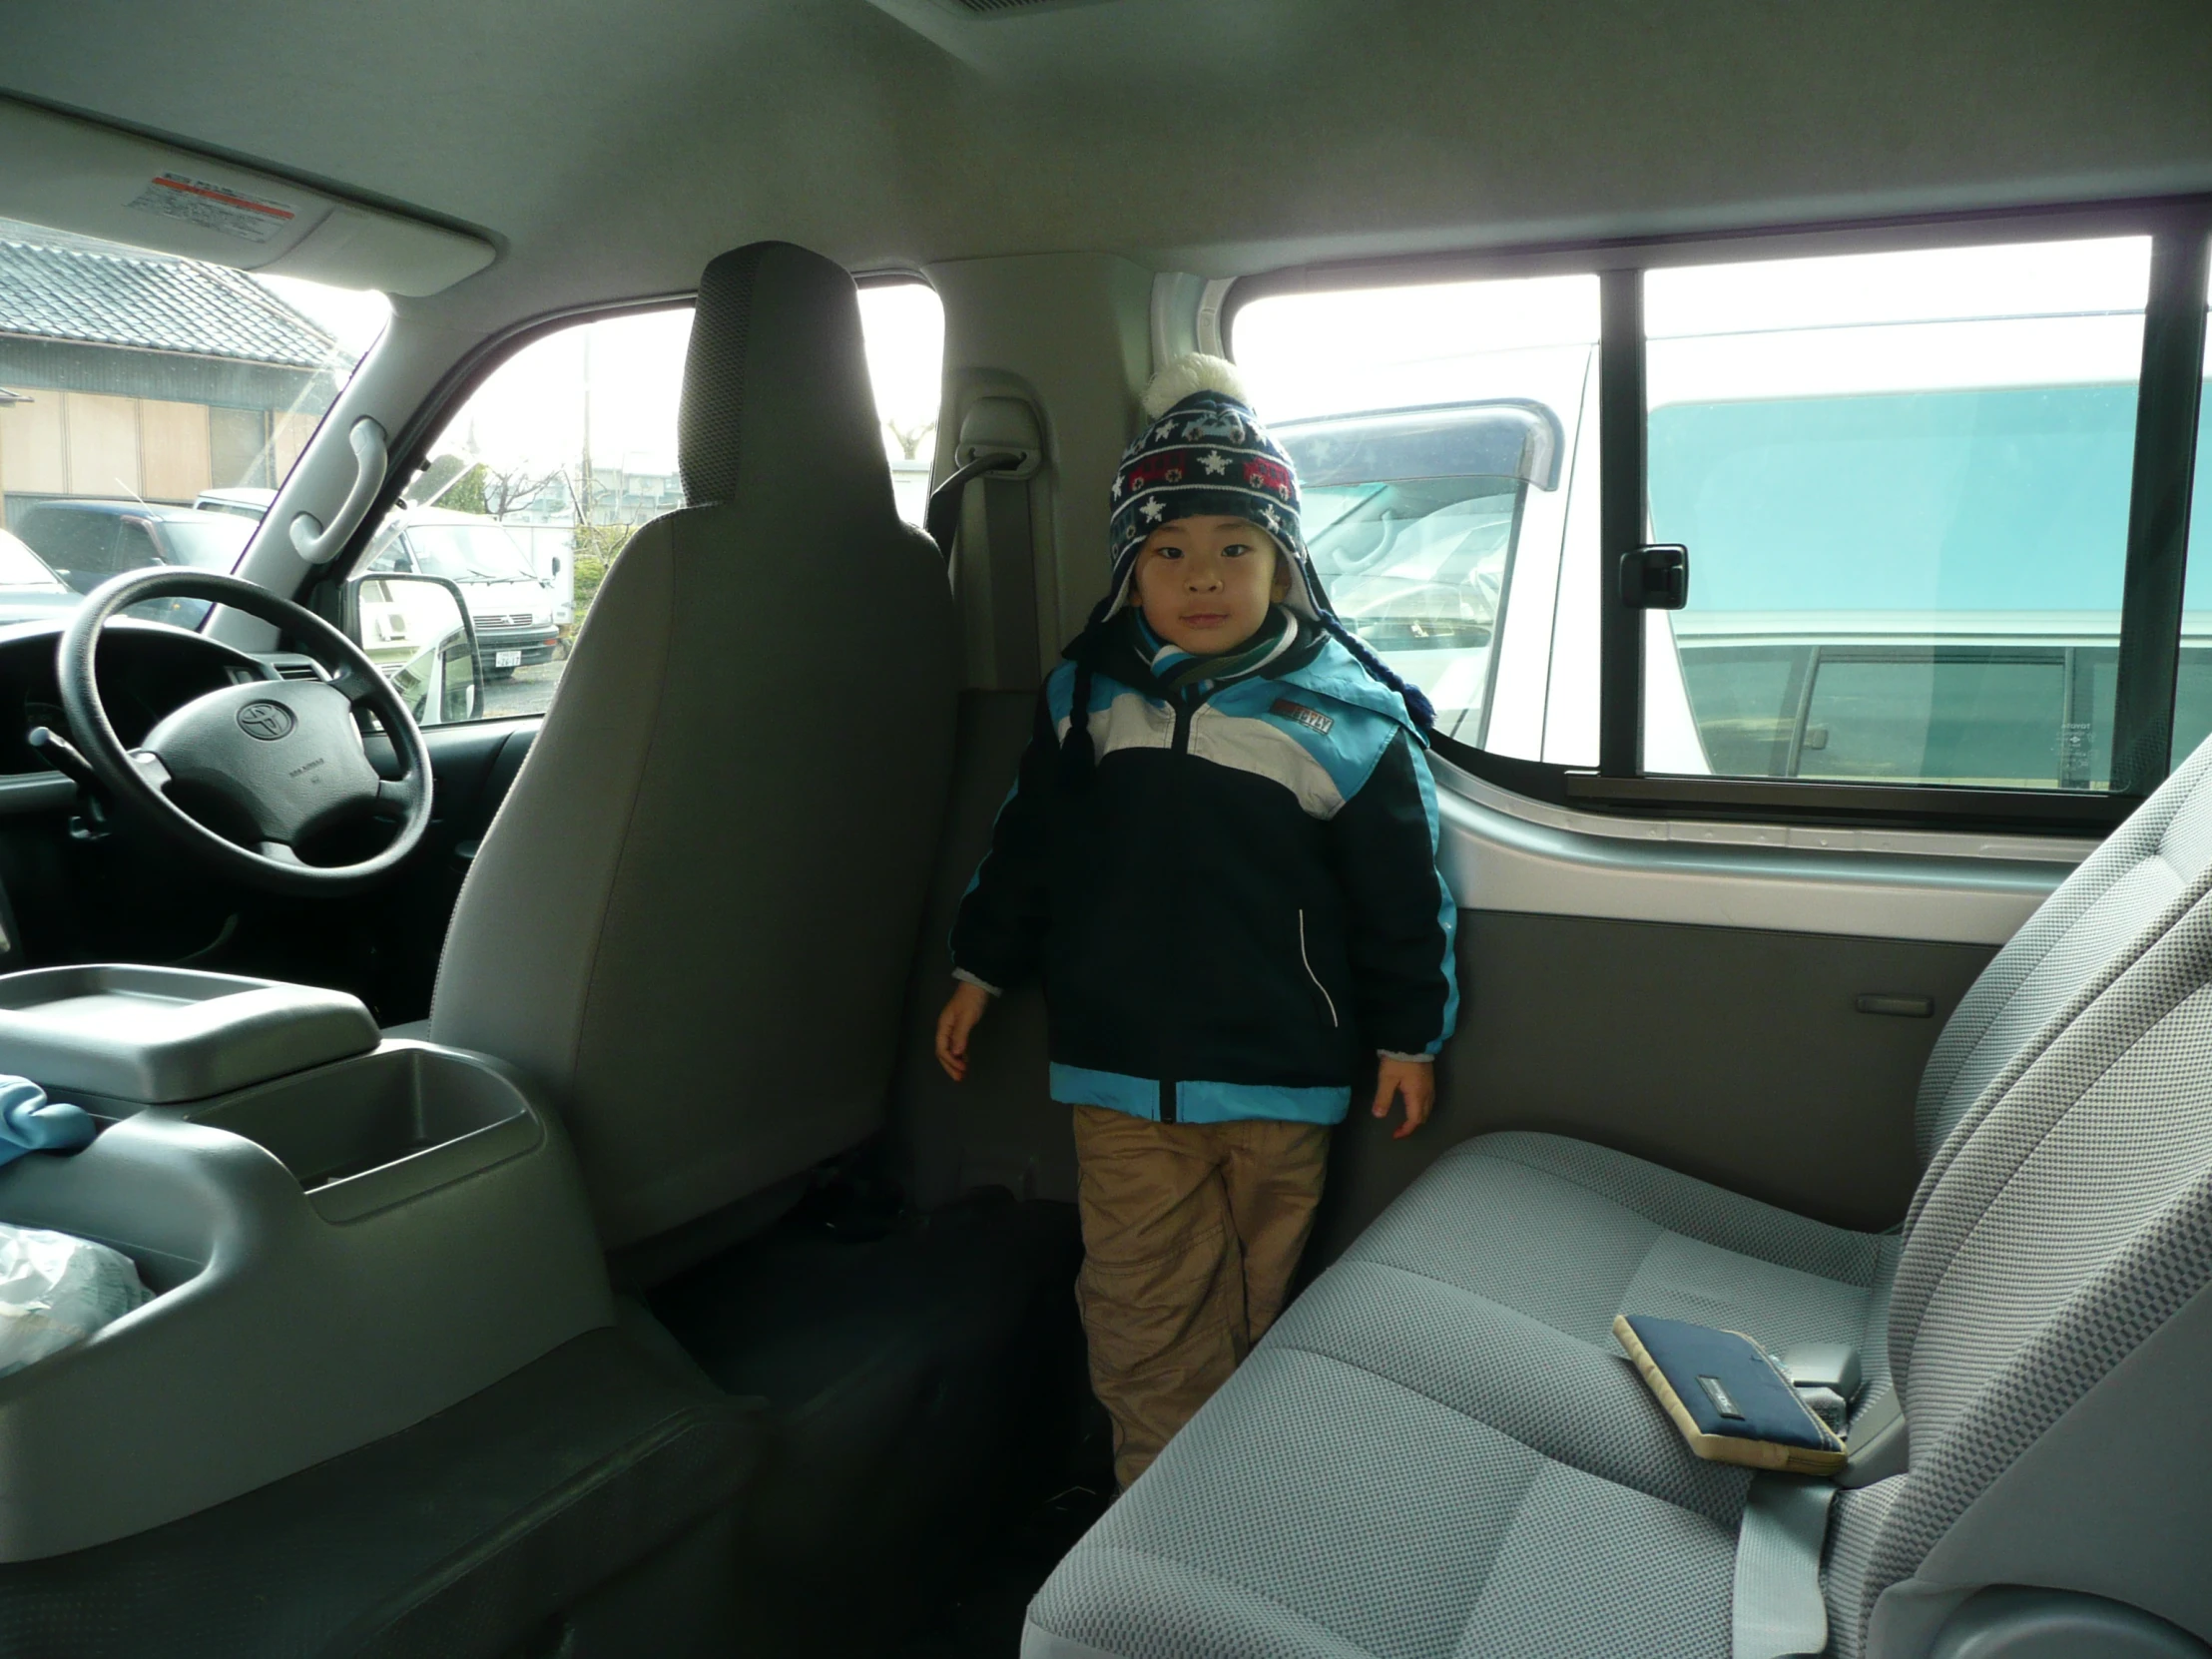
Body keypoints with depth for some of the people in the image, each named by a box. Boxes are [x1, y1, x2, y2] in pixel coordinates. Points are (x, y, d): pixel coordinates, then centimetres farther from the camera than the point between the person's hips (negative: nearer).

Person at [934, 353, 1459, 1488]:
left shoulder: (1348, 714, -6)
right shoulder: (1084, 696, 3)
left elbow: (1402, 888, 0)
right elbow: (1026, 844, 14)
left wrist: (1410, 1033, 4)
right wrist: (982, 968, 17)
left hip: (1280, 1076, -1)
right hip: (1120, 1066, 2)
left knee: (1256, 1309, 13)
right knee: (1142, 1319, 6)